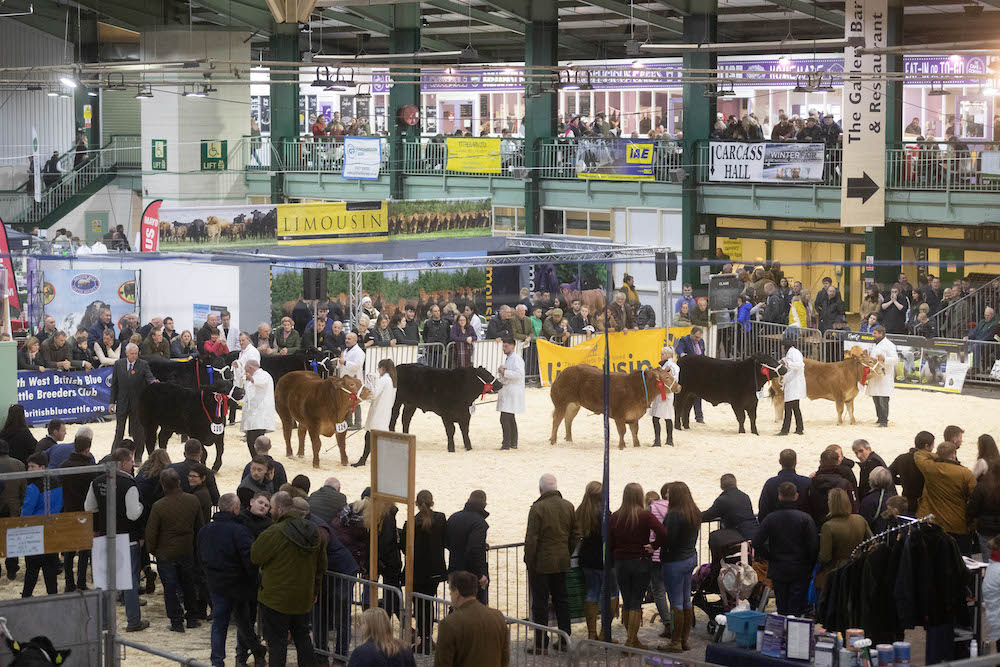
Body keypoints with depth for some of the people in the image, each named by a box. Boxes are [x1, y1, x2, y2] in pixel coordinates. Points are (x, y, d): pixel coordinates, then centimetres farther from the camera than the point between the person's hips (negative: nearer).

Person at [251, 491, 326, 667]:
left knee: (276, 639, 2)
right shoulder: (313, 531, 3)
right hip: (304, 598, 7)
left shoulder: (273, 533, -21)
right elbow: (321, 565, 12)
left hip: (276, 598, -7)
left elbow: (255, 557, -10)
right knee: (302, 636, 19)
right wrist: (315, 590, 20)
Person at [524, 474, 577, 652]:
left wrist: (529, 561, -7)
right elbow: (576, 535, 10)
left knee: (540, 602, 1)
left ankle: (541, 643, 2)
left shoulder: (538, 508, -16)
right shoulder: (568, 506, 3)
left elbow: (531, 539, -16)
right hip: (561, 562, 6)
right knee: (561, 599, 16)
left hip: (541, 563, -6)